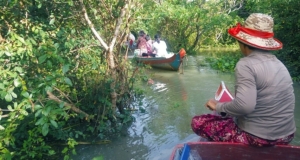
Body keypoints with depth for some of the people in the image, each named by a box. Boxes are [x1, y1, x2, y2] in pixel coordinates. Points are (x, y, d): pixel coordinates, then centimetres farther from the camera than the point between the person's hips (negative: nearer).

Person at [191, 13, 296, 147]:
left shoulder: (246, 64, -19)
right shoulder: (279, 64, 5)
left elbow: (244, 106, -32)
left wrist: (218, 106, -15)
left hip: (257, 139, -8)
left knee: (197, 122, 4)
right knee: (231, 117, 33)